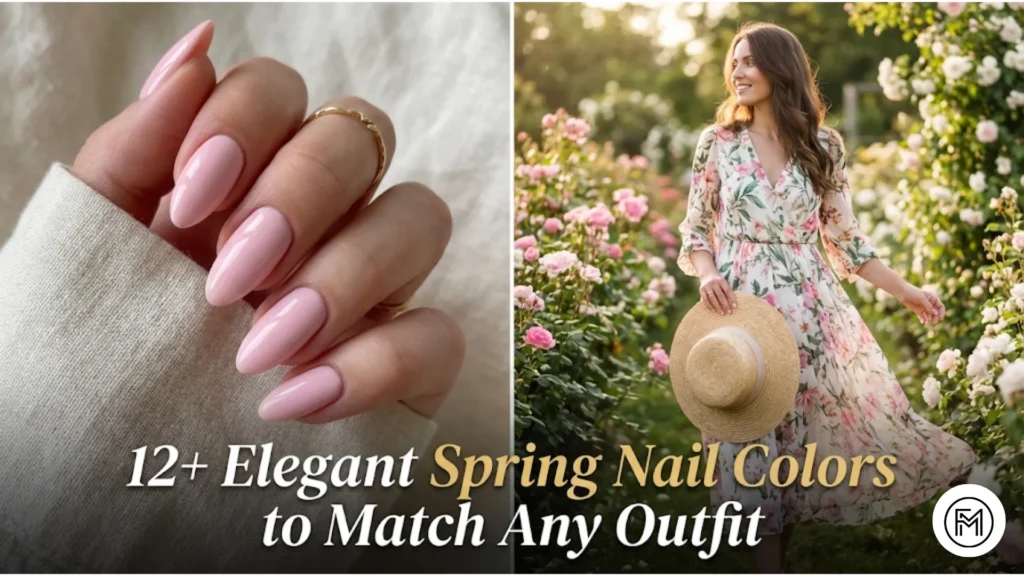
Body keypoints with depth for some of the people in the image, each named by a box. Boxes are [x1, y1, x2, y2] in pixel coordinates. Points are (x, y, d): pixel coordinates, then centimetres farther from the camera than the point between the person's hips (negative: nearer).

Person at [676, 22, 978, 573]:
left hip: (810, 307, 1)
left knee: (805, 427, 5)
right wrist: (707, 274, -15)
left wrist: (905, 291, 7)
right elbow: (696, 231, 5)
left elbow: (844, 236, 9)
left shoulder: (823, 146, 3)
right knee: (755, 430, 1)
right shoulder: (718, 142, 1)